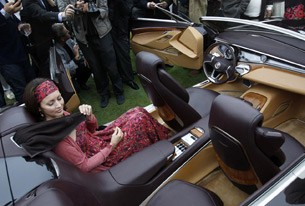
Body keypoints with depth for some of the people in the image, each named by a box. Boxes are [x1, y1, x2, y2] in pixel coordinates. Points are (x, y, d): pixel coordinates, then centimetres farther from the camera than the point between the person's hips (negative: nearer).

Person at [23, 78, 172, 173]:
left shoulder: (61, 115, -6)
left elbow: (92, 129, 4)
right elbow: (85, 166, -22)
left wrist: (89, 116, -17)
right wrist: (111, 146, -19)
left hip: (98, 140, 7)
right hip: (98, 162, -7)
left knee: (137, 112, -2)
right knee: (139, 118, -11)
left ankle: (162, 136, 19)